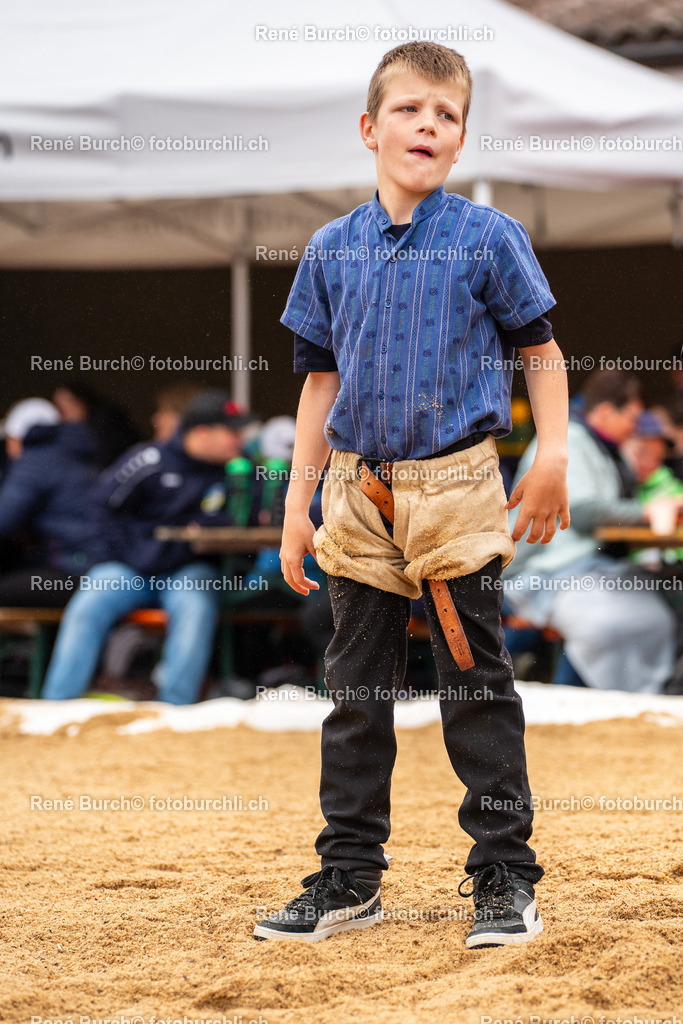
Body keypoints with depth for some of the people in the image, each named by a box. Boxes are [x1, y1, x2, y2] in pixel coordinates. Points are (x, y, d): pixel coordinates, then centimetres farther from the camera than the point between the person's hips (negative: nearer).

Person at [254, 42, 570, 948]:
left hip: (456, 490, -4)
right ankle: (349, 877, 19)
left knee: (477, 688, 1)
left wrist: (554, 454, -12)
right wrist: (297, 505, 8)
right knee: (356, 690, 10)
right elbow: (322, 381, 11)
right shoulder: (332, 250, 6)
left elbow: (541, 350, 2)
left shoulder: (489, 238, -4)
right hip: (358, 496, 4)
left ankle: (506, 876, 9)